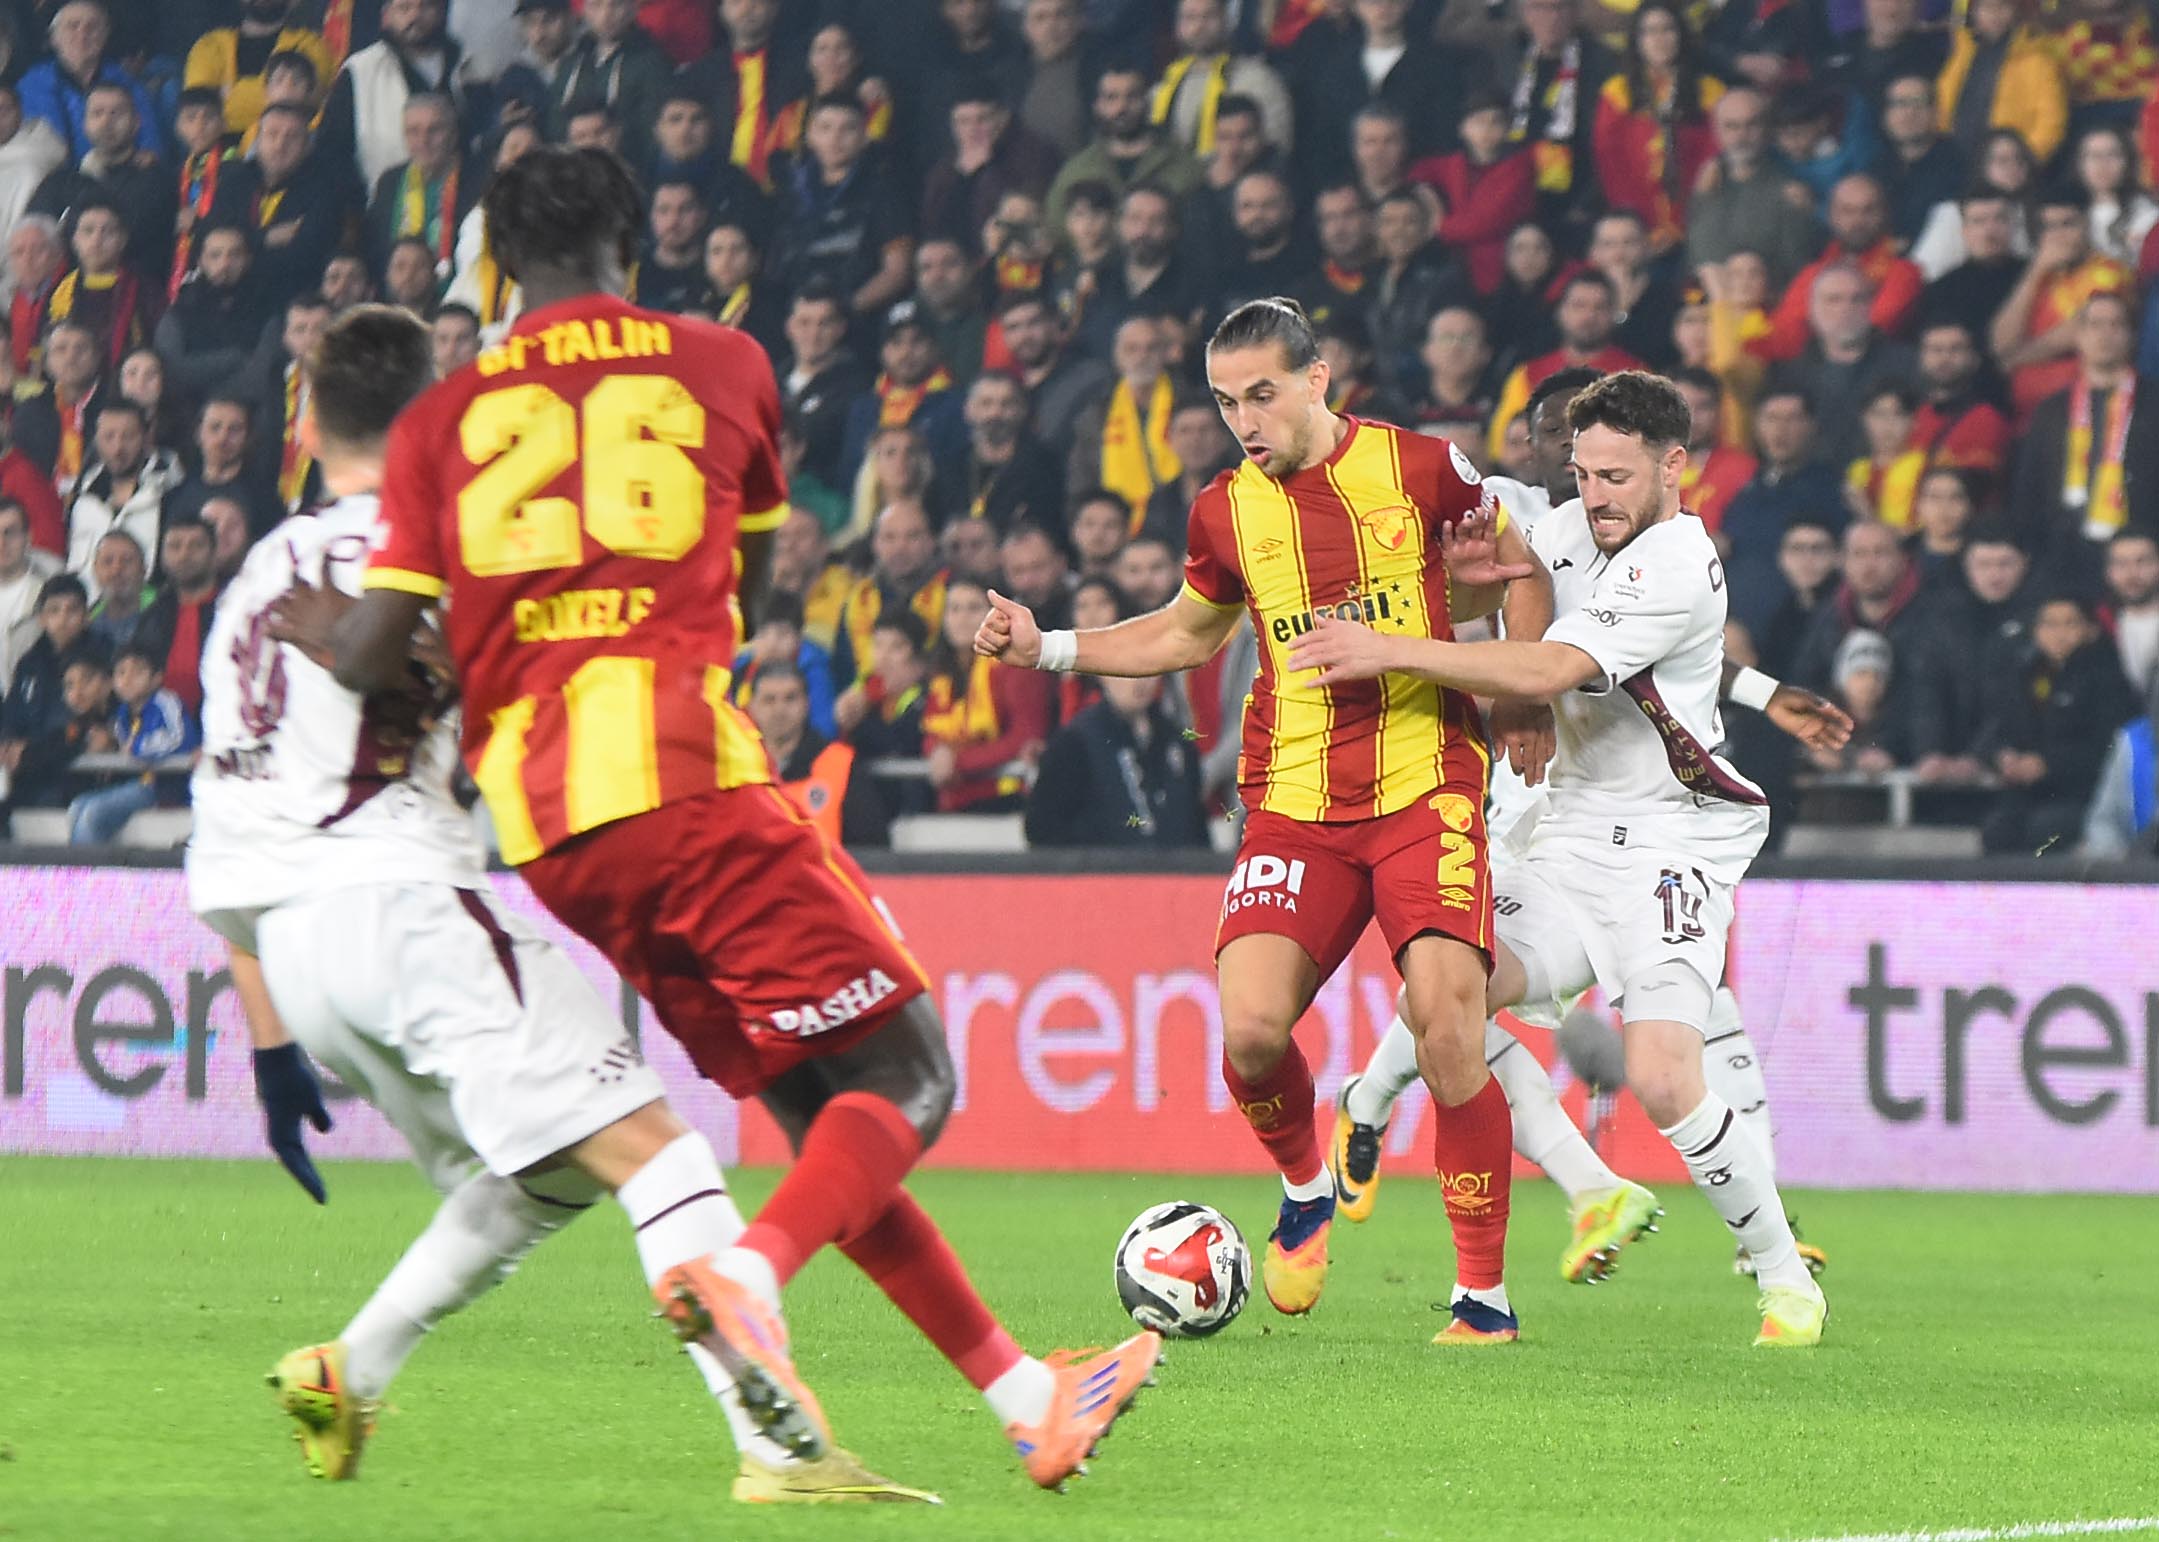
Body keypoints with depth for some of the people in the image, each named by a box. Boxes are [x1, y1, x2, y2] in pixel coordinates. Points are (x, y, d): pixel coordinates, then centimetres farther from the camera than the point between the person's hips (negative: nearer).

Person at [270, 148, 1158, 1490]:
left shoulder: (442, 420, 12)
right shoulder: (723, 366, 11)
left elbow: (373, 653, 2)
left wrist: (304, 624, 23)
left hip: (542, 829, 4)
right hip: (687, 772, -4)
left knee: (821, 1114, 12)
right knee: (907, 1079, -1)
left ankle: (1023, 1393, 13)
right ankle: (748, 1275, -30)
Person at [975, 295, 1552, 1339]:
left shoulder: (1419, 468, -2)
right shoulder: (1226, 512, 7)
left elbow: (1521, 570, 15)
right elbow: (1188, 635, 27)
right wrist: (1046, 651, 16)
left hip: (1425, 789, -3)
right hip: (1295, 804, 3)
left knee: (1449, 1028, -17)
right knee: (1250, 1027, -18)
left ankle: (1483, 1290, -3)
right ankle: (1304, 1192, 15)